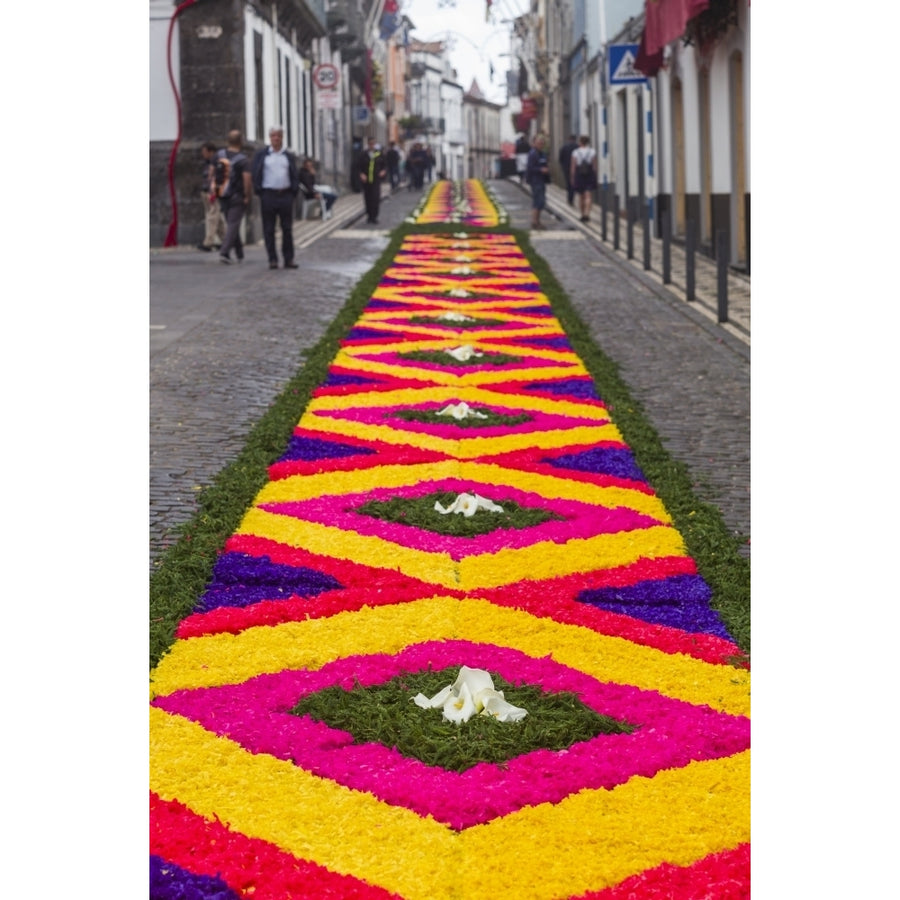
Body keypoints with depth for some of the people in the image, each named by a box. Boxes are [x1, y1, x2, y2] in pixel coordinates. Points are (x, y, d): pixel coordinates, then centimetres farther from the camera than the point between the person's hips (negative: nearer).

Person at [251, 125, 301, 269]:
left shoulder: (289, 156, 13)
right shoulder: (261, 155, 6)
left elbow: (295, 175, 12)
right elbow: (256, 175, 4)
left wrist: (294, 192, 1)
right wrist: (259, 191, -4)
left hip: (286, 195, 2)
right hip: (268, 195, -2)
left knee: (287, 229, 3)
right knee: (269, 229, 0)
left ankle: (289, 259, 7)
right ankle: (272, 259, 5)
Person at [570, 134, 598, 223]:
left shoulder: (575, 153, -3)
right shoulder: (592, 152, -2)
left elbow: (573, 167, -3)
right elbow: (595, 166, -3)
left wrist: (572, 178, 5)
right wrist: (595, 176, 5)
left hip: (579, 176, 1)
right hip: (590, 176, 0)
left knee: (581, 196, 12)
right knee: (588, 196, -3)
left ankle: (583, 214, 17)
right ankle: (587, 214, -17)